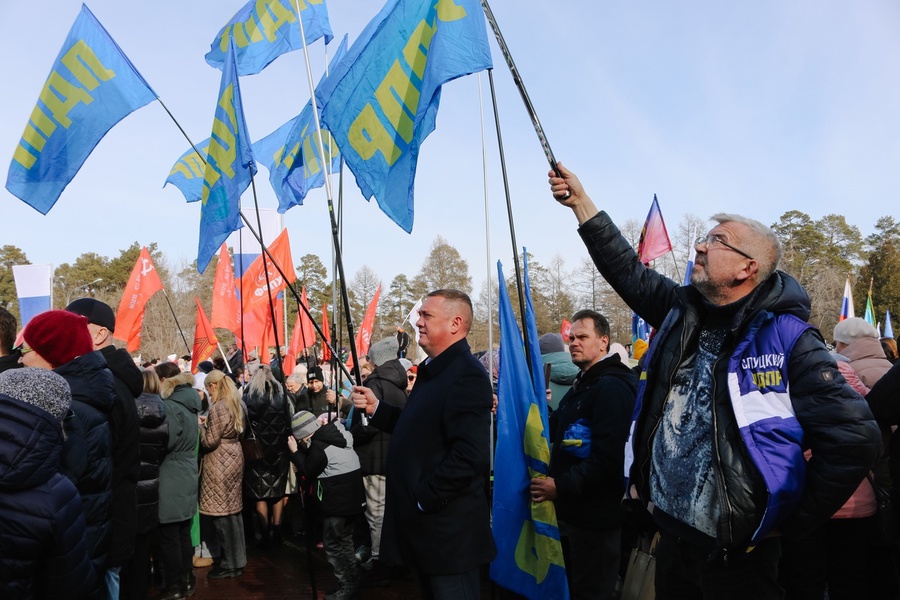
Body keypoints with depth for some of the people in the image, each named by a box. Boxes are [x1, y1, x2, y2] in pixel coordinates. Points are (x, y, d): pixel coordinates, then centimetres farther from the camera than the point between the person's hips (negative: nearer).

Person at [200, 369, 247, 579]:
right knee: (233, 511, 14)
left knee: (222, 513, 0)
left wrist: (201, 425, -2)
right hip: (233, 458, 9)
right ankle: (238, 558, 22)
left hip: (221, 463, -9)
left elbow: (210, 442, -18)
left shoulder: (218, 407, -17)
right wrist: (208, 423, 16)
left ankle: (230, 564, 7)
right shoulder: (234, 403, 11)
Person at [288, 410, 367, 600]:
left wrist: (295, 452, 1)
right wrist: (301, 452, 10)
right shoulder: (334, 435, 9)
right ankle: (353, 582, 28)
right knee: (344, 541, 19)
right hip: (352, 496, 10)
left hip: (339, 500, -10)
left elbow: (309, 472, -6)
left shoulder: (318, 446, -18)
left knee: (333, 543, 2)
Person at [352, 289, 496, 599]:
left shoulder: (467, 375, -21)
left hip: (447, 528, -10)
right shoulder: (432, 369, 12)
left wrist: (423, 498, -22)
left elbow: (470, 456, -29)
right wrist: (376, 408, 4)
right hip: (425, 520, 10)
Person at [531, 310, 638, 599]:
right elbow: (557, 429, 24)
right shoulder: (584, 383, 15)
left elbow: (608, 456, -28)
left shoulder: (612, 387, -20)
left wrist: (561, 486, -25)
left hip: (595, 515, -10)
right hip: (572, 510, 10)